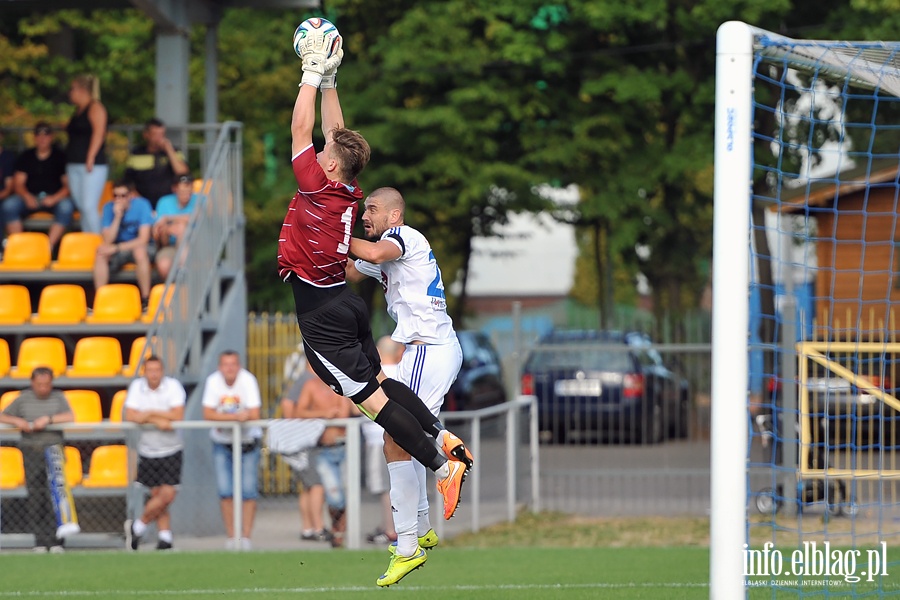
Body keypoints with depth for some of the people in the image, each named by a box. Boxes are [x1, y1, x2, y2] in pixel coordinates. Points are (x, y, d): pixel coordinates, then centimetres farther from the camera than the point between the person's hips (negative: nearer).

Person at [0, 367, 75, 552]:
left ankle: (56, 541, -7)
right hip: (31, 451, 1)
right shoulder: (23, 399, 9)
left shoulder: (58, 397, 7)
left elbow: (70, 417, -6)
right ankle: (40, 541, 2)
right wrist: (17, 421, -11)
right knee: (35, 496, -2)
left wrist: (48, 419, -17)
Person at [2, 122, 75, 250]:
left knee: (66, 206, -36)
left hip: (55, 198, -2)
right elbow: (18, 183, 6)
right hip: (30, 198, 2)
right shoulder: (26, 157, 13)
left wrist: (54, 198, -20)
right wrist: (27, 196, -15)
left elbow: (68, 185, -2)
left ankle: (49, 246, -37)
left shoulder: (60, 156, 5)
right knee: (9, 205, -27)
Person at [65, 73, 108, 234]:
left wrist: (90, 158, -22)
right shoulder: (78, 111, 21)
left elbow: (98, 133, -16)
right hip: (74, 165, 9)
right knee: (81, 207, 6)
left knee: (89, 207, -14)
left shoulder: (95, 108, -6)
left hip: (91, 165, -9)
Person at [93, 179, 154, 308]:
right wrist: (117, 217, -23)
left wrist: (116, 248, -25)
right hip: (118, 253, 3)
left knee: (140, 250, -37)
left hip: (139, 247, -3)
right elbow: (107, 241, -13)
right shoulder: (109, 208, -7)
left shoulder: (142, 205, -15)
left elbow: (143, 239, -20)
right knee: (101, 251, -27)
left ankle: (146, 300, -29)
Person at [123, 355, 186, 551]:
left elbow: (178, 415, -18)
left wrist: (150, 413, -17)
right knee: (158, 496, 2)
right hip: (147, 452, 2)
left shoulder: (173, 386, -9)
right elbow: (130, 416, -11)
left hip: (171, 450, -2)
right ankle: (165, 537, 9)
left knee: (167, 495, -8)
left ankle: (138, 526, 9)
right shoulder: (137, 386, -2)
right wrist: (158, 421, -20)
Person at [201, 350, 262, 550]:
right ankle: (231, 536, 5)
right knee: (225, 492, -4)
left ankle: (246, 536, 1)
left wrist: (223, 416, -23)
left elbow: (254, 414, -20)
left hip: (248, 441, -1)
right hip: (222, 443, 1)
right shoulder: (213, 382, -10)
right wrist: (236, 416, -24)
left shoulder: (248, 380, -15)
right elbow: (207, 414, -16)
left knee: (248, 491, -5)